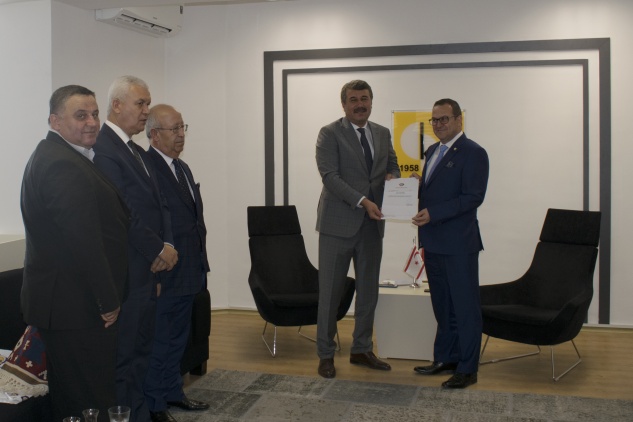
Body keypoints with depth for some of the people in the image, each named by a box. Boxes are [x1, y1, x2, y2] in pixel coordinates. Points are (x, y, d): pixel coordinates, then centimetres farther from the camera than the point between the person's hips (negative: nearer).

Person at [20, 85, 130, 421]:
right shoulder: (64, 166, -20)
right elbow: (85, 241, -24)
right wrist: (108, 301, -15)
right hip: (78, 306, -11)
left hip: (62, 302, 11)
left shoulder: (54, 156, 15)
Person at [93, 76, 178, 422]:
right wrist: (159, 250, -11)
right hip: (125, 274, -9)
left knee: (141, 351, 17)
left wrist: (167, 246, 0)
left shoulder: (138, 153, 16)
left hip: (150, 268, 9)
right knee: (123, 357, 0)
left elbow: (159, 205, 15)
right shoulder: (103, 149, -15)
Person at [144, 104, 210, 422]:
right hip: (164, 274, -9)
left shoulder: (183, 168, 15)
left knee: (178, 338, 20)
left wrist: (200, 262, 15)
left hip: (188, 273, 9)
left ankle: (172, 391, 34)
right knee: (159, 341, 3)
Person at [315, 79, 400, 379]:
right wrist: (362, 201, -23)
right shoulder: (330, 134, -6)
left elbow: (393, 167, 18)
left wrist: (392, 177, -7)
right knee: (330, 292, 2)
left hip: (372, 224, 6)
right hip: (339, 223, -5)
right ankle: (325, 354, 14)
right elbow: (330, 176, -15)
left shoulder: (383, 134, 12)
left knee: (368, 291, 13)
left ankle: (362, 350, 27)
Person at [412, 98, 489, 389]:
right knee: (442, 306, 16)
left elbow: (473, 198, -18)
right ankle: (445, 359, 27)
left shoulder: (472, 153, -10)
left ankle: (467, 369, 8)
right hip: (433, 241, 8)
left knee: (465, 306, 0)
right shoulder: (433, 151, 17)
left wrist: (432, 213, -23)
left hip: (458, 243, -8)